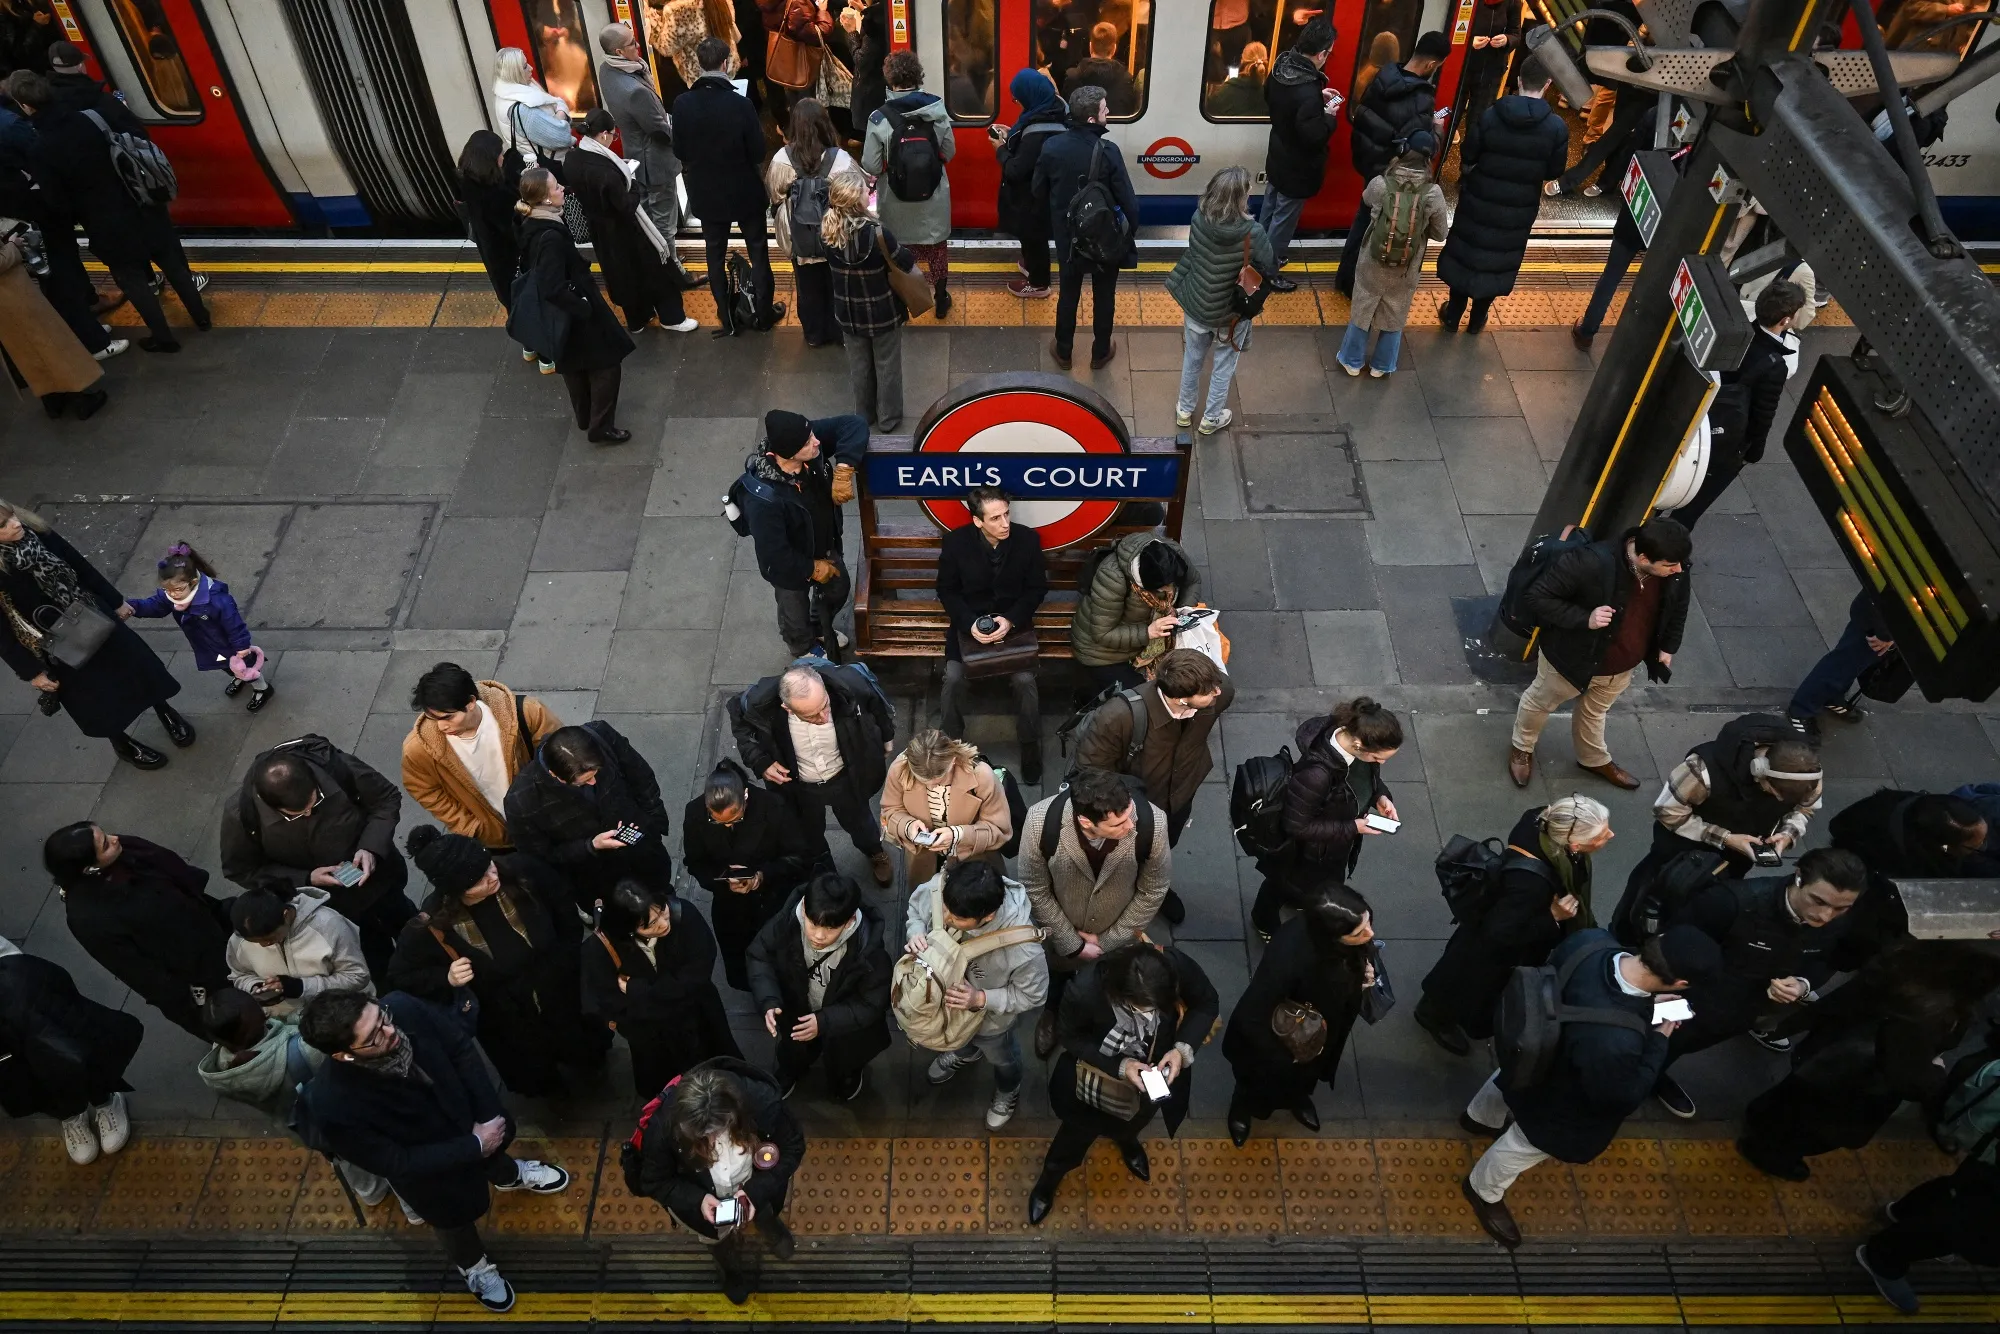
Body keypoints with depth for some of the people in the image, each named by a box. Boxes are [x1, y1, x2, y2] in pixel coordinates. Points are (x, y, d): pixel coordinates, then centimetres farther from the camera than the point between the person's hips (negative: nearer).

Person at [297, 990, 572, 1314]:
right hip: (427, 1164, -3)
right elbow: (397, 1164, -28)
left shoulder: (404, 1008, -34)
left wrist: (488, 1114, -17)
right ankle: (473, 1266, 61)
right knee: (454, 1214, 27)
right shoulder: (333, 1105, -41)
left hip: (469, 1115, 3)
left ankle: (508, 1174, 71)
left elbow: (461, 1046, -15)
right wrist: (474, 1146, -24)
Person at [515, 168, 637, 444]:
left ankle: (585, 417, 45)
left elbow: (529, 267, 12)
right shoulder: (550, 237, -33)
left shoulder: (531, 225, -3)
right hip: (573, 313, -9)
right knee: (606, 365, 7)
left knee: (575, 367, 26)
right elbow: (554, 288, -35)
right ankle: (600, 427, 16)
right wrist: (584, 308, -23)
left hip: (560, 313, 9)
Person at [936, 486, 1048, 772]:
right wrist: (969, 623, -18)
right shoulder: (955, 542, -13)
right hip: (970, 622, 0)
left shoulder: (1028, 538, -12)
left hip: (1015, 621, 0)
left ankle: (1030, 745, 3)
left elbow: (1038, 587, -2)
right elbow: (947, 590, -1)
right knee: (954, 679, -20)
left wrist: (1011, 619, -17)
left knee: (1025, 680, -21)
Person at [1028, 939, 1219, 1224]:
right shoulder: (1085, 992, -42)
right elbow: (1072, 1038, -20)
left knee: (1136, 1120, 35)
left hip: (1153, 1073, 2)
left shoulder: (1178, 967, -37)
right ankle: (1050, 1176, 59)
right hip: (1101, 1074, -2)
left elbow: (1207, 1003, -15)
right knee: (1080, 1130, 26)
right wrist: (1118, 1066, -32)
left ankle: (1125, 1139, 72)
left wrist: (1183, 1048, -29)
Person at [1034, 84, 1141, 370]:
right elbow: (1128, 200, -19)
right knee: (1104, 297, 17)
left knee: (1068, 295, 21)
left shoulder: (1052, 146, -13)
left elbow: (1039, 192, 0)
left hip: (1068, 237, 3)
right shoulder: (1108, 152, -24)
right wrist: (1132, 231, -1)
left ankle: (1063, 352, 35)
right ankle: (1100, 353, 33)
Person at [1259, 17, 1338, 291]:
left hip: (1277, 158, 9)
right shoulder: (1308, 92, -35)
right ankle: (1268, 273, 23)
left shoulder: (1281, 67, -9)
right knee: (1283, 222, 9)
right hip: (1296, 169, -9)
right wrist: (1329, 115, -11)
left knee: (1270, 212, 26)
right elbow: (1313, 136, -29)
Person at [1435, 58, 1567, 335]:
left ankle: (1453, 316, 28)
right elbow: (1554, 172, -5)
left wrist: (1466, 175, 15)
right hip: (1520, 207, 1)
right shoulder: (1557, 127, -15)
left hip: (1480, 199, 0)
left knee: (1467, 251, 17)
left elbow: (1467, 156, -6)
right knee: (1499, 259, 18)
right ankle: (1477, 320, 31)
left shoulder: (1489, 115, -15)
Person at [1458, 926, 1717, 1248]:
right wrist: (1658, 1040, -16)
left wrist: (1645, 998, -7)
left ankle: (1480, 1117, 74)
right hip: (1552, 1104, -7)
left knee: (1507, 1079, 40)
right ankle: (1483, 1191, 56)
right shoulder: (1616, 1042, -49)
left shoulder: (1592, 941, -32)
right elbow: (1623, 1098, -25)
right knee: (1525, 1146, 26)